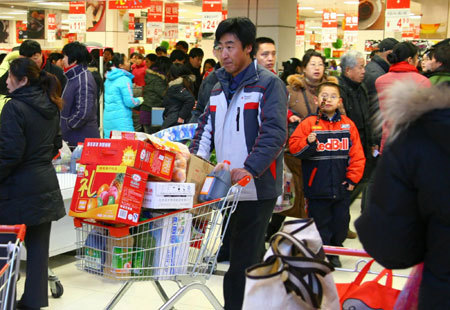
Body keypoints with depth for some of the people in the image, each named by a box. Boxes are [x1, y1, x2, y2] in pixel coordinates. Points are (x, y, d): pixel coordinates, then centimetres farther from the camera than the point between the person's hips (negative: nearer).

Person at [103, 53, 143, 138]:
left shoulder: (108, 79, 12)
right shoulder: (125, 80, -13)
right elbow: (129, 102, -15)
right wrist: (139, 100, 5)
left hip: (107, 118, 9)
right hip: (121, 120, -8)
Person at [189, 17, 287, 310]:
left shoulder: (268, 84, -6)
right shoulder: (220, 88, 16)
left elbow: (274, 133, -16)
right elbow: (207, 128, 17)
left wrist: (250, 169, -28)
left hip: (256, 187, -7)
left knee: (243, 261, -6)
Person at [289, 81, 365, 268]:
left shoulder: (348, 124, 5)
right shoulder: (309, 124, -2)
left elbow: (357, 154, 6)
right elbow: (294, 146, -7)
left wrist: (352, 177, 1)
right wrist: (308, 143, -26)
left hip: (341, 187, 3)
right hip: (317, 187, -3)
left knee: (341, 221, 12)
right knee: (320, 222, 5)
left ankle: (334, 252, 30)